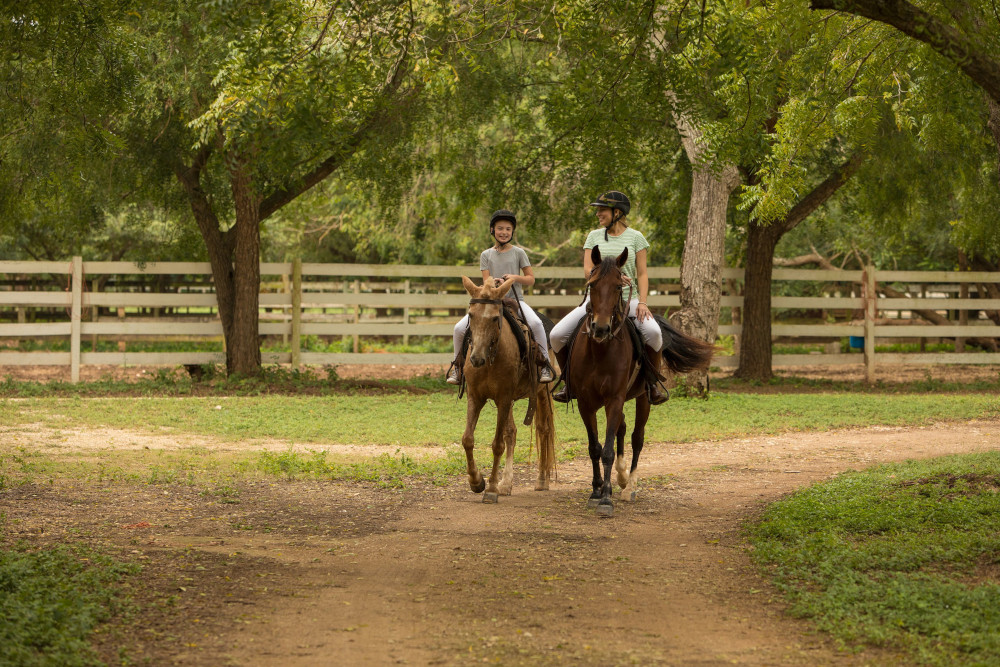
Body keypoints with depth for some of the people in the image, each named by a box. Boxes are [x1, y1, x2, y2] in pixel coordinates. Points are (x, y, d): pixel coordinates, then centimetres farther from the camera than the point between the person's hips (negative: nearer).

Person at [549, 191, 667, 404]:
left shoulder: (635, 237, 5)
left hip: (627, 299, -2)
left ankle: (653, 383, -11)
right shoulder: (594, 236, 10)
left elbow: (642, 274, 2)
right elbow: (588, 271, 0)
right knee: (557, 335, -13)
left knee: (653, 332, -32)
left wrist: (642, 302, -13)